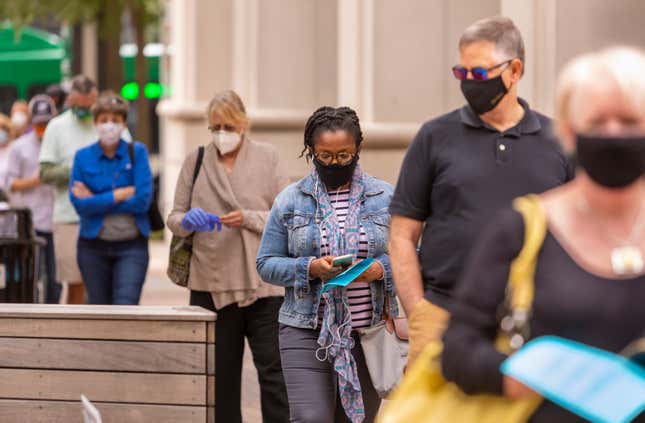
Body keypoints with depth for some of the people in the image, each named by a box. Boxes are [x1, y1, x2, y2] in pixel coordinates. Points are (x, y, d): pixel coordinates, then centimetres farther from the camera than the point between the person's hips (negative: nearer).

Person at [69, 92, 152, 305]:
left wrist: (97, 200, -10)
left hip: (132, 246, -2)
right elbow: (80, 205, -9)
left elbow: (143, 200, -11)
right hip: (94, 246, 2)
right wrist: (123, 193, -13)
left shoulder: (137, 152, 0)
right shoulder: (83, 157, 2)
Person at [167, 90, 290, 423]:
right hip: (211, 283, 2)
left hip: (262, 281, -2)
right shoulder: (196, 161, 8)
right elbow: (174, 218, 10)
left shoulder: (266, 158, 3)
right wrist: (187, 221, -13)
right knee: (220, 374, 9)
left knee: (273, 371, -5)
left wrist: (249, 219, -16)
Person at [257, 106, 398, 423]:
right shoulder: (290, 200, 4)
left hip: (369, 332, 2)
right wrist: (309, 268, -14)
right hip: (306, 333, -1)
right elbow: (266, 263, 4)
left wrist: (380, 270, -15)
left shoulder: (385, 197, 6)